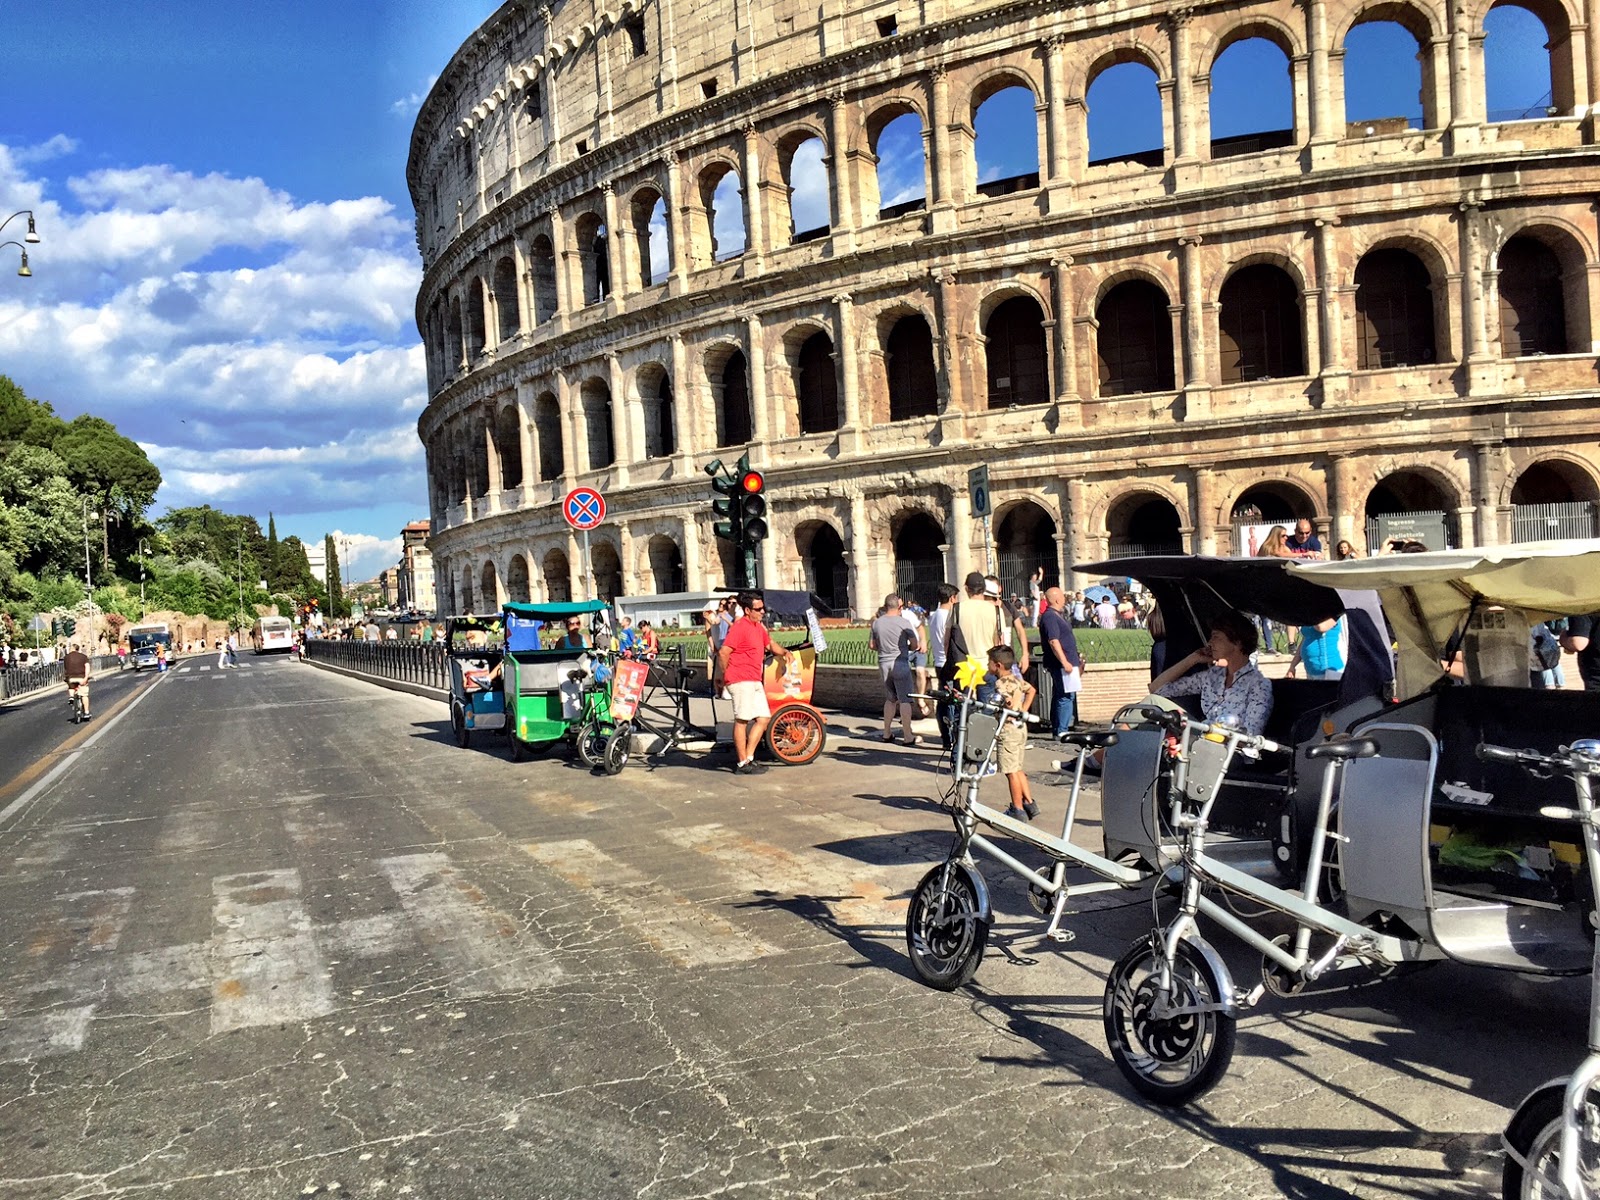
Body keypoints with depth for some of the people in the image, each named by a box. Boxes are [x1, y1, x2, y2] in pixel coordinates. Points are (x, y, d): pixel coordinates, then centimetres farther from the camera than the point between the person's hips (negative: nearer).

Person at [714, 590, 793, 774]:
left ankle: (749, 758, 15)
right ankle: (742, 764, 2)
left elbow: (770, 643, 31)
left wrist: (784, 652, 12)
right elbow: (723, 653, -16)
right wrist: (722, 675, -5)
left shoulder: (759, 627, 16)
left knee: (763, 719, 8)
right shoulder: (739, 627, -13)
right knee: (742, 721, -4)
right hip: (741, 681, -9)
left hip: (755, 681, 9)